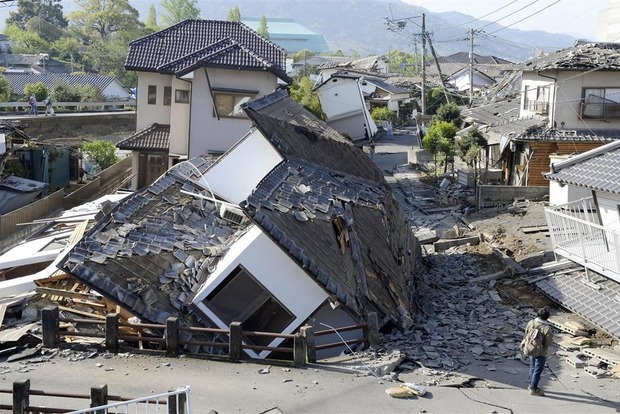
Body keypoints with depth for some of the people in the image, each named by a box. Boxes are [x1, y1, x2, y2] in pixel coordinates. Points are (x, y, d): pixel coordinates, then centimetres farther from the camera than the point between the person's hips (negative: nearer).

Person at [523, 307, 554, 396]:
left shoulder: (531, 323, -9)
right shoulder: (546, 328, -25)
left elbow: (526, 336, 2)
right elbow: (549, 343, -21)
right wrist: (551, 336, -1)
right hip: (541, 353, -6)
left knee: (532, 368, 23)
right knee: (537, 370, 6)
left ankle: (531, 385, 37)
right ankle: (533, 389, 14)